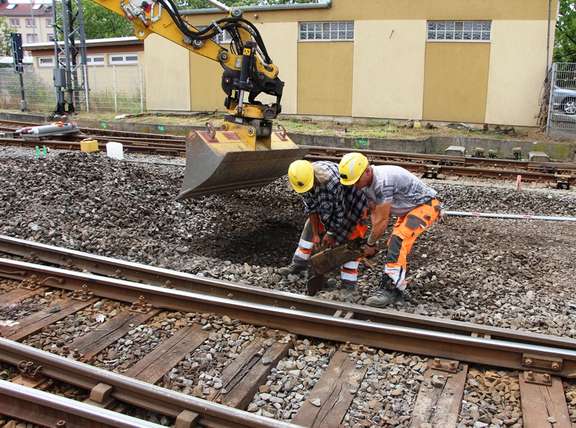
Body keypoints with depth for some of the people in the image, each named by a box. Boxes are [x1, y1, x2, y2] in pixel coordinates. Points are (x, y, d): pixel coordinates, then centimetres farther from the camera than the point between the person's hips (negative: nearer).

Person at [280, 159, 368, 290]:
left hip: (353, 205, -7)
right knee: (310, 226, 10)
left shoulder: (333, 181, -42)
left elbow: (340, 211, -28)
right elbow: (311, 207, -9)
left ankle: (348, 284, -5)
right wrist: (315, 234, -8)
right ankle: (299, 264, 22)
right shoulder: (302, 178, -21)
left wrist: (331, 234, -14)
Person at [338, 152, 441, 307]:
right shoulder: (367, 182, -3)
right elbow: (374, 213, 0)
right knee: (395, 245, 14)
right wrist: (373, 239, -12)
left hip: (426, 206, -10)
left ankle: (391, 288, -24)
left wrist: (370, 243, -14)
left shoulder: (383, 181, -33)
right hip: (409, 209, 10)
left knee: (397, 241, -24)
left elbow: (382, 220, -26)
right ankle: (398, 284, 26)